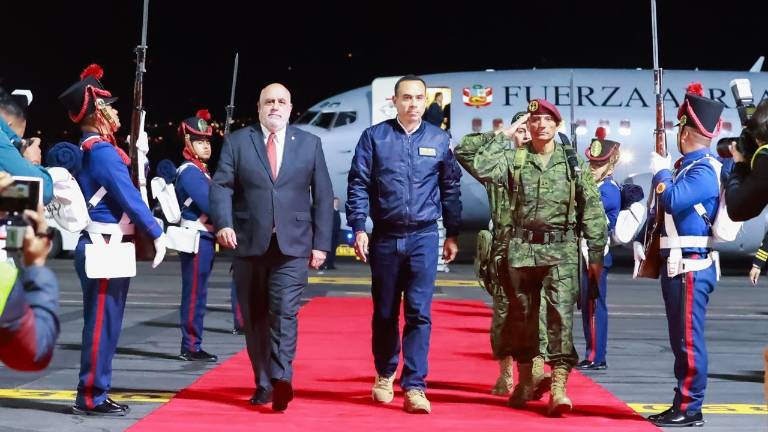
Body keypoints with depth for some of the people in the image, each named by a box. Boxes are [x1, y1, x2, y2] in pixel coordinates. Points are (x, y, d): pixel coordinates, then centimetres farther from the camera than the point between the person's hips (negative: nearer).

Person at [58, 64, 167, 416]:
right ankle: (91, 397, 0)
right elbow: (130, 198, -19)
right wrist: (157, 234, -16)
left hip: (100, 245, 10)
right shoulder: (103, 152, -16)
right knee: (102, 322, -5)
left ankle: (93, 392, 20)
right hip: (104, 248, -10)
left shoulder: (87, 151, 15)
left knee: (105, 322, 14)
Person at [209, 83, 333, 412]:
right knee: (255, 317, 7)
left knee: (284, 312, -14)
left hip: (292, 245, -1)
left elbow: (323, 196, 7)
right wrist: (223, 223, -20)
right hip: (249, 244, 1)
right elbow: (221, 186, -2)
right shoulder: (236, 142, 7)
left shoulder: (309, 144, 8)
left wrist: (321, 243, 1)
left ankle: (281, 381, -19)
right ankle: (263, 384, 16)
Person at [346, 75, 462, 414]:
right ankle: (384, 375, 31)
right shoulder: (374, 137, 1)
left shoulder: (439, 140, 5)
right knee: (384, 313, 11)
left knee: (419, 313, -6)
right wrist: (359, 227, -9)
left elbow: (450, 188, 10)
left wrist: (452, 234, 9)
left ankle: (414, 387, -5)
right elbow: (358, 185, -1)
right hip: (384, 237, 0)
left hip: (424, 237, 0)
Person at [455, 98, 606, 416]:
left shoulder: (573, 163, 5)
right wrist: (502, 135, -3)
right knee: (521, 315, 10)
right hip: (520, 250, 1)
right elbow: (467, 154, -6)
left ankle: (558, 387, -15)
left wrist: (596, 254, 4)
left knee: (561, 313, -12)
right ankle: (525, 382, 25)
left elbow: (592, 210, 6)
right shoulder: (513, 160, 3)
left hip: (561, 251, -1)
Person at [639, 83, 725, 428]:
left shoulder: (704, 170, -14)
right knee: (680, 338, 13)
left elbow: (672, 201, -26)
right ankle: (681, 404, 20)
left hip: (691, 267, -10)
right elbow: (660, 209, 24)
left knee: (689, 338, -6)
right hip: (676, 265, 10)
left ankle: (690, 410, -1)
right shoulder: (685, 166, 16)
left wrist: (661, 171, -11)